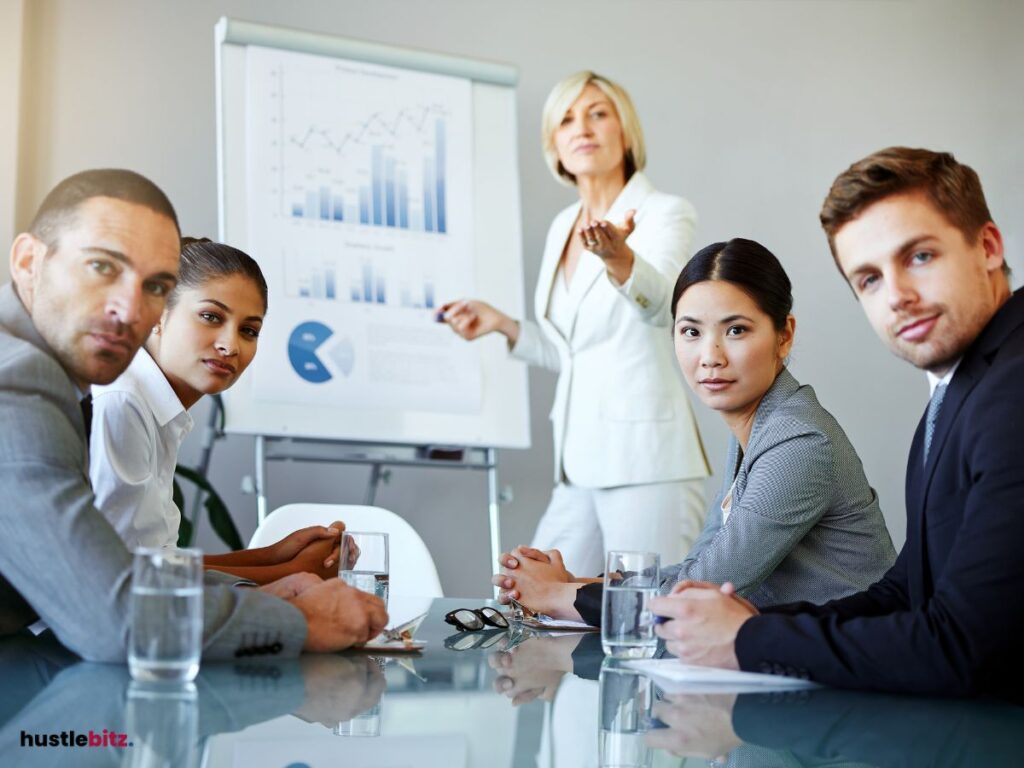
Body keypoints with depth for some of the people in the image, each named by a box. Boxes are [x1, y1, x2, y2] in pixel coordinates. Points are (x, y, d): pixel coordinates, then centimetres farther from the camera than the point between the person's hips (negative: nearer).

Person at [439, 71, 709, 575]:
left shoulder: (665, 213, -5)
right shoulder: (562, 228, 15)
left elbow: (659, 304, -27)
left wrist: (620, 259, -46)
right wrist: (502, 325, 10)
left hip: (647, 460, -7)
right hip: (581, 463, 7)